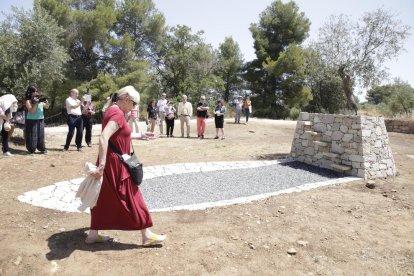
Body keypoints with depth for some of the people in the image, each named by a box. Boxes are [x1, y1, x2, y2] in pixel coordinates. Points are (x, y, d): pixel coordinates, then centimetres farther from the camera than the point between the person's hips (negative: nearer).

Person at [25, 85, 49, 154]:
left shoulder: (40, 99, 7)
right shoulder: (28, 101, -5)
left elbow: (46, 107, 13)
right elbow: (31, 110, -14)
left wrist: (46, 101, -7)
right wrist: (36, 103, -22)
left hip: (40, 120, 4)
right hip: (31, 121, -4)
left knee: (41, 135, 6)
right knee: (32, 136, 0)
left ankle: (42, 149, 12)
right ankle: (31, 150, 10)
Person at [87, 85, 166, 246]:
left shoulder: (113, 111, 12)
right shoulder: (117, 114, -20)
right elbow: (103, 139, -31)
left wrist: (140, 135, 29)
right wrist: (102, 165, -33)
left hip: (112, 162, 10)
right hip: (115, 164, -10)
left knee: (104, 199, 17)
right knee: (131, 200, 0)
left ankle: (93, 234, 27)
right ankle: (147, 236, 12)